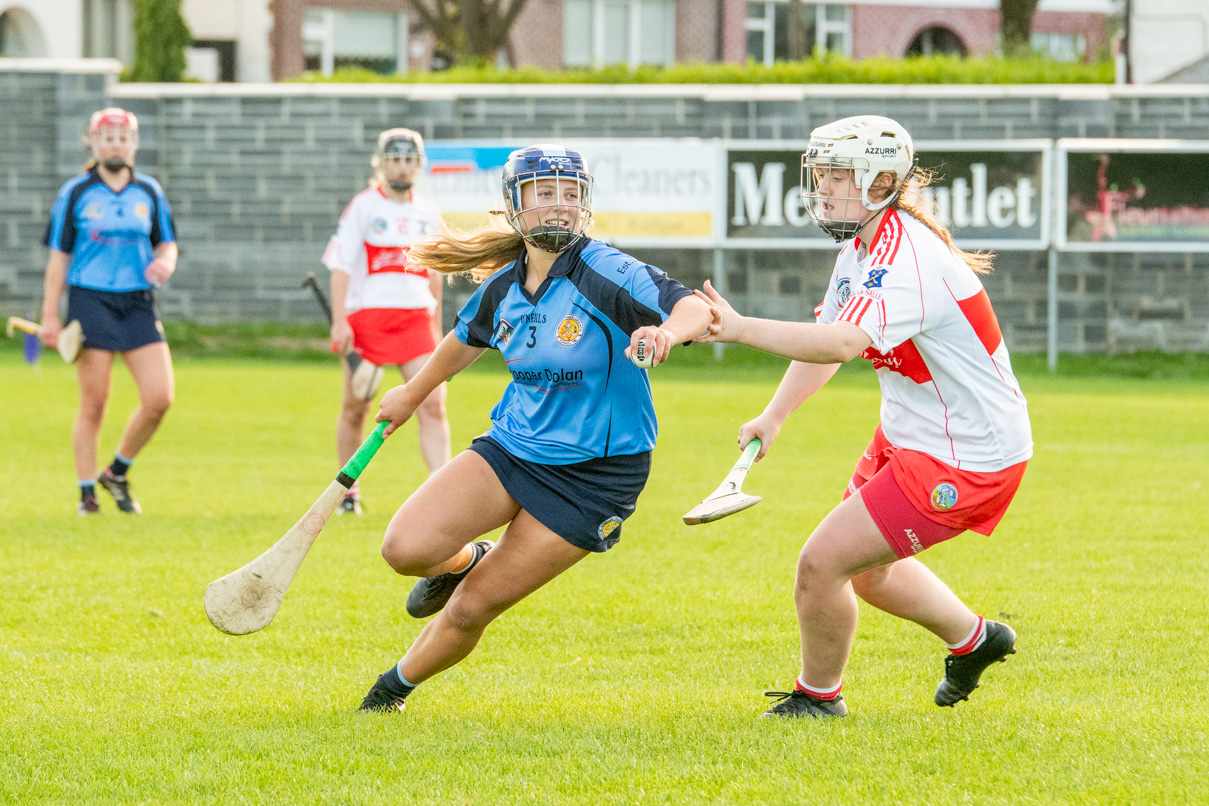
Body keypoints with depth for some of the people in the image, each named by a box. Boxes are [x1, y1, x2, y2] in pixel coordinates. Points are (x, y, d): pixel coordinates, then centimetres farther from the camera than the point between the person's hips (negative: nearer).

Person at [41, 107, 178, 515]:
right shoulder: (74, 192, 2)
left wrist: (165, 262, -7)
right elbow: (58, 256, 3)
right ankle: (87, 493, 8)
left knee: (159, 398, -7)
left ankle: (117, 473, 15)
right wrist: (49, 316, 0)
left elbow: (167, 243, 18)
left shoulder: (149, 192, 10)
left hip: (139, 303, 3)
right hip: (91, 301, -3)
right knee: (93, 404, -4)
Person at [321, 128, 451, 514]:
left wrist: (437, 324, 21)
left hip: (416, 317, 3)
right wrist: (339, 322, -14)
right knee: (355, 407, 6)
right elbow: (340, 267, -5)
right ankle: (349, 490, 23)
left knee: (433, 404, -12)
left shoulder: (428, 212, 12)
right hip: (366, 314, -3)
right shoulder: (363, 207, -2)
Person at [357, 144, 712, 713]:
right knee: (405, 548, -16)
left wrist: (667, 330, -54)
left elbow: (694, 306, -31)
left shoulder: (604, 275, -18)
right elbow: (467, 339, 23)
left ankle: (397, 686, 28)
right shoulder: (504, 286, 0)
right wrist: (412, 394, 37)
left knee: (472, 608, -2)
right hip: (513, 447, 5)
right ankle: (465, 560, 20)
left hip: (594, 474, -5)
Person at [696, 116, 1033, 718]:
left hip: (963, 461, -10)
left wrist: (742, 329, -50)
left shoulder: (907, 261, -28)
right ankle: (973, 640, 48)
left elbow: (844, 343, -43)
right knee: (866, 568, 26)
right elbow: (827, 342, 15)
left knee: (822, 565, -9)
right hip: (907, 439, 10)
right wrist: (773, 418, 3)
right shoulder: (860, 250, 5)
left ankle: (817, 695, 14)